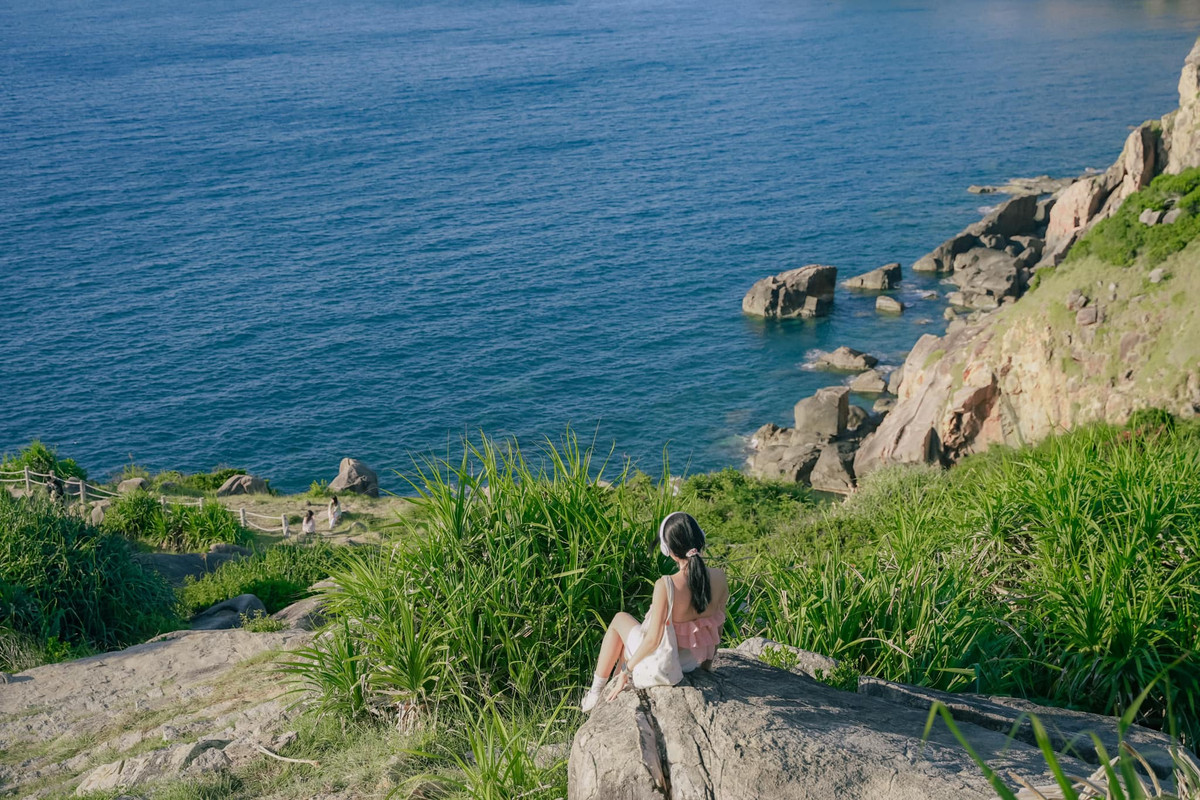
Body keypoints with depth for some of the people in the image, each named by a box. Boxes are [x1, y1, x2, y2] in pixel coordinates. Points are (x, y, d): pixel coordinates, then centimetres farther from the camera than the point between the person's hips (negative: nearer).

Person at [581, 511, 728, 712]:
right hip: (696, 661, 5)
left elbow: (653, 640, -27)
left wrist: (627, 670, -11)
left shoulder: (665, 586, -32)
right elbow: (717, 625, -3)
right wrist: (708, 663, 14)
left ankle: (595, 693, 34)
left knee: (620, 619, 25)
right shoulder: (719, 579, -17)